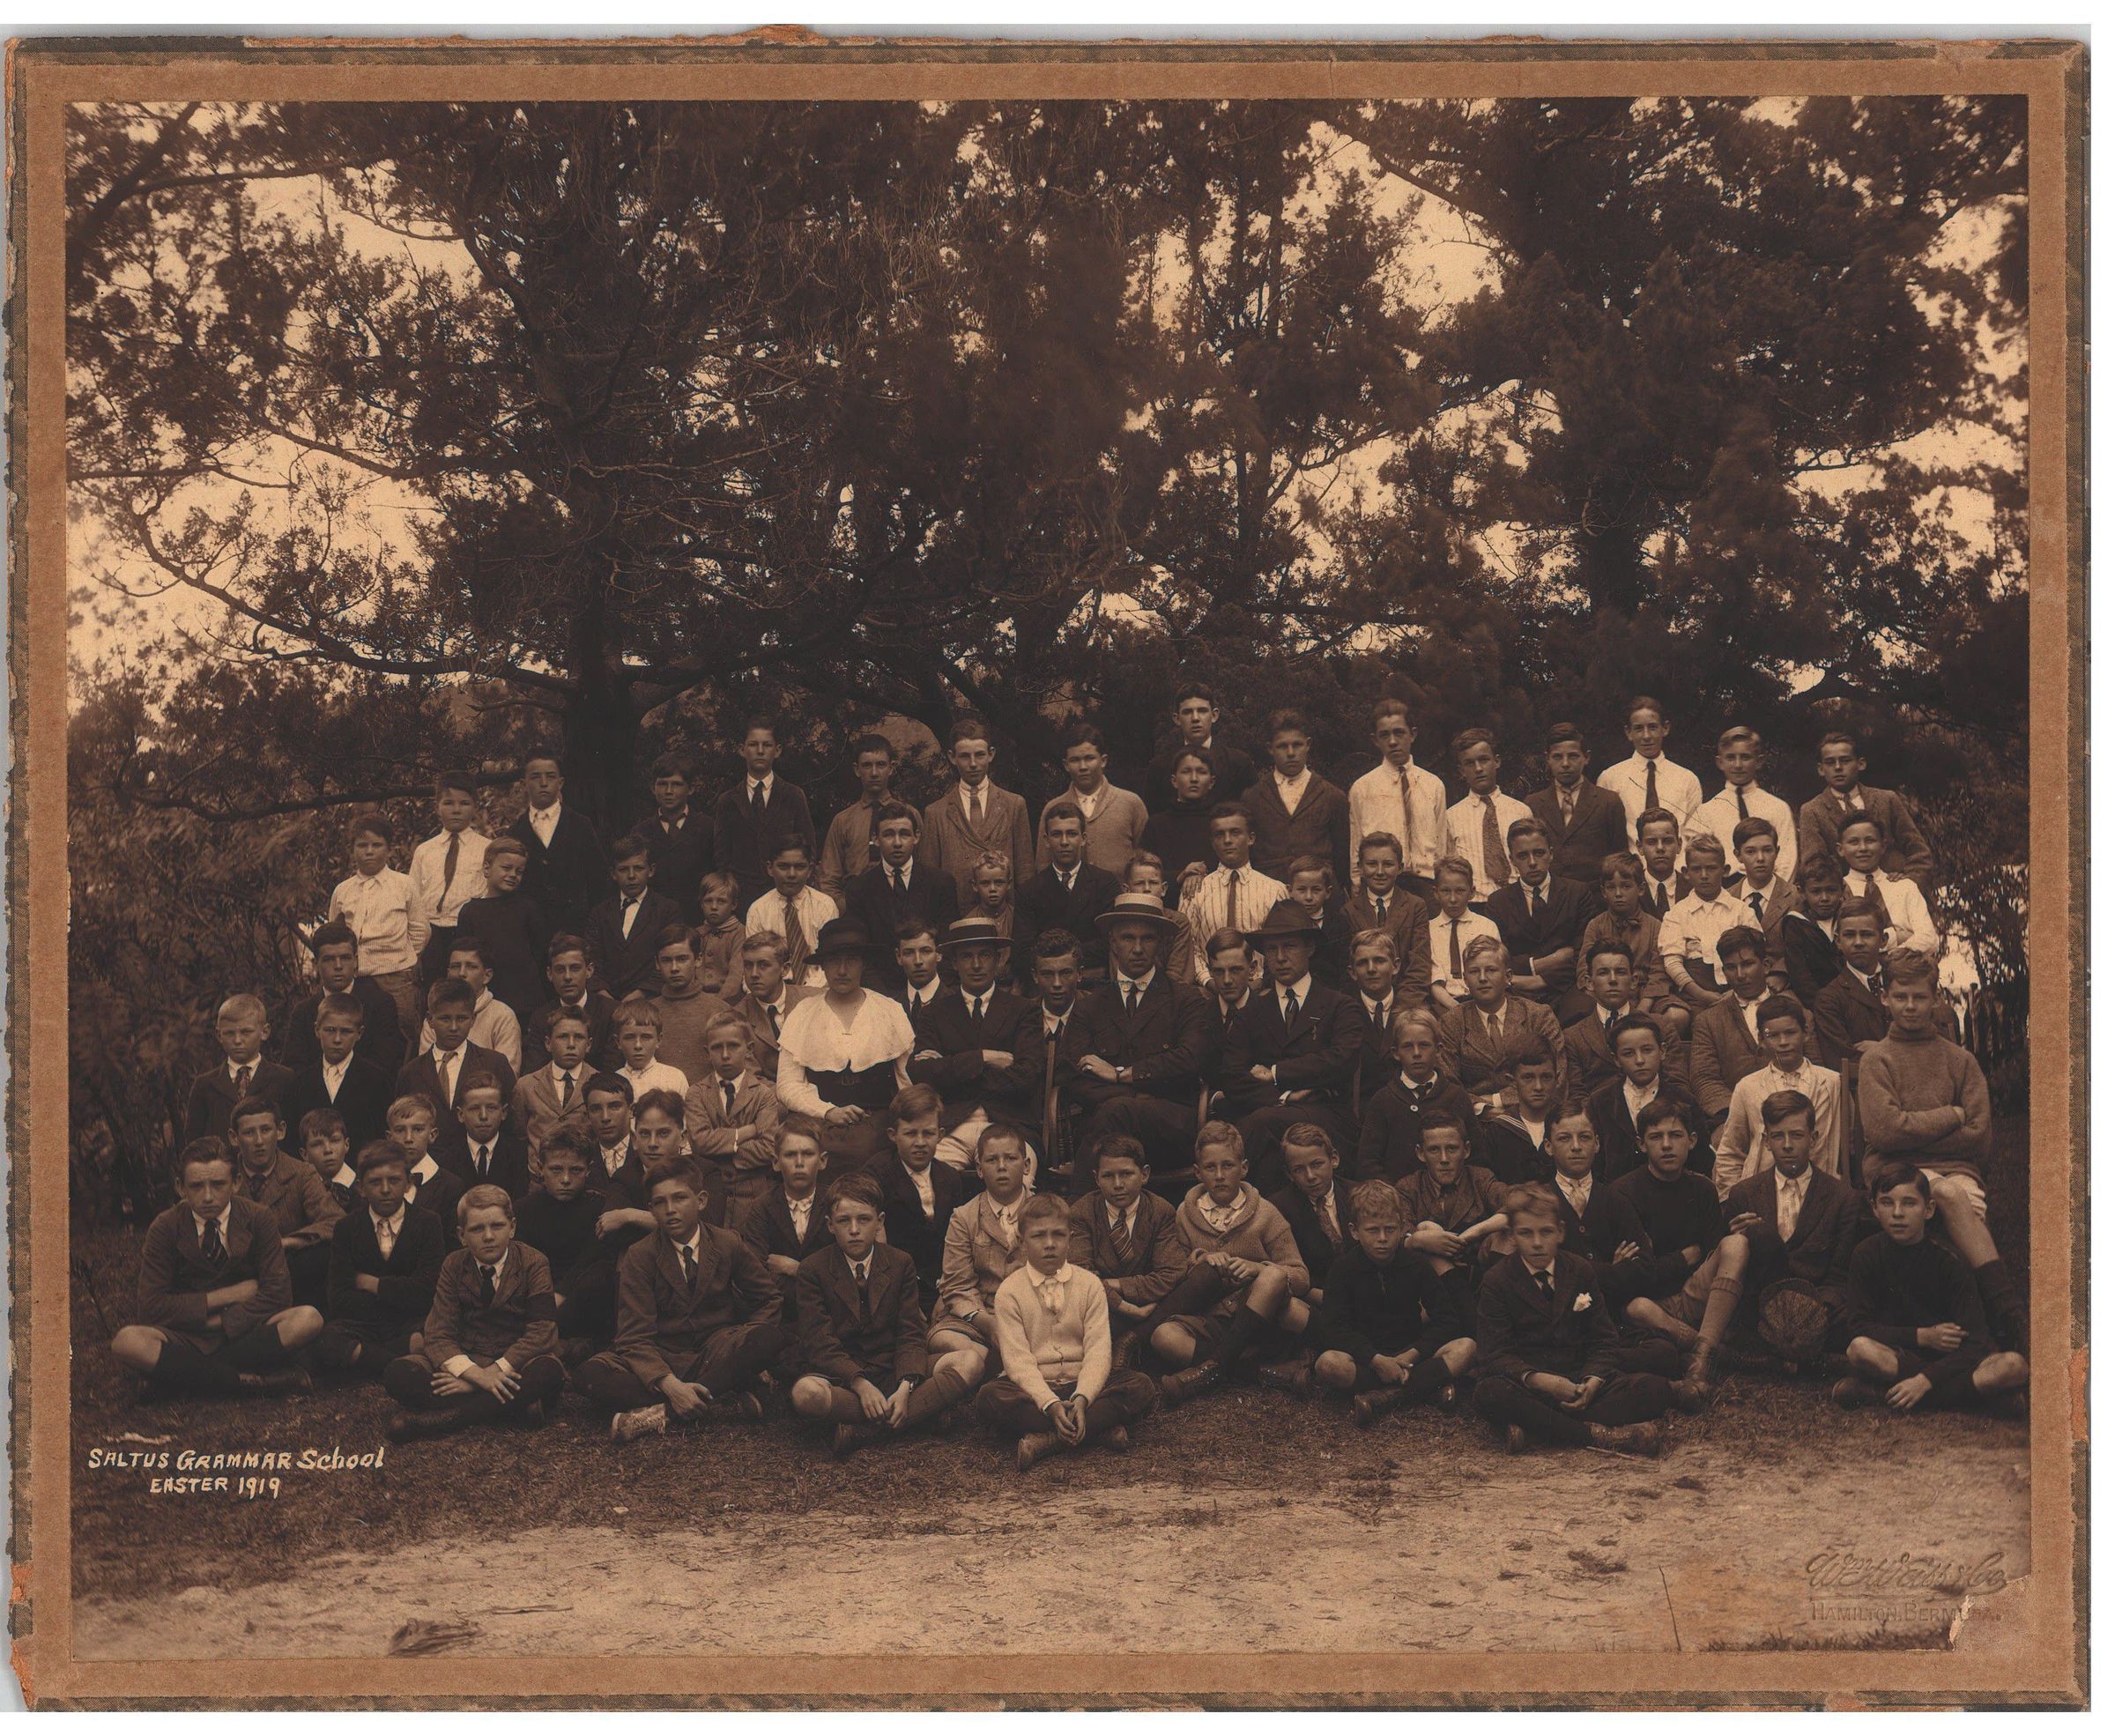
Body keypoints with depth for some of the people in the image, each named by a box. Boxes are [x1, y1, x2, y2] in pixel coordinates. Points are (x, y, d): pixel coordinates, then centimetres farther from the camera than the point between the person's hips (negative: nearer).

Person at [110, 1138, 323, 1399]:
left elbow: (277, 1294, -7)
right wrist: (230, 1295, -12)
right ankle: (246, 1382, -28)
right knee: (127, 1341, -32)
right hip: (186, 1338, -1)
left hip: (244, 1332, 1)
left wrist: (217, 1322, -14)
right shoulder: (165, 1229, -2)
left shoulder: (258, 1218, 0)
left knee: (308, 1319, -29)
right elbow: (151, 1308, -11)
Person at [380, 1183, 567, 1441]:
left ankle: (440, 1417, -38)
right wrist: (475, 1374, -25)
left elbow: (542, 1333, -12)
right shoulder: (453, 1266, 5)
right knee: (396, 1373, -23)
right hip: (464, 1360, 3)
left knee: (550, 1371, -37)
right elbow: (437, 1335, -6)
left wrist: (496, 1371, -24)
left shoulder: (533, 1264, -2)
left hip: (515, 1364, -3)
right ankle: (517, 1408, -33)